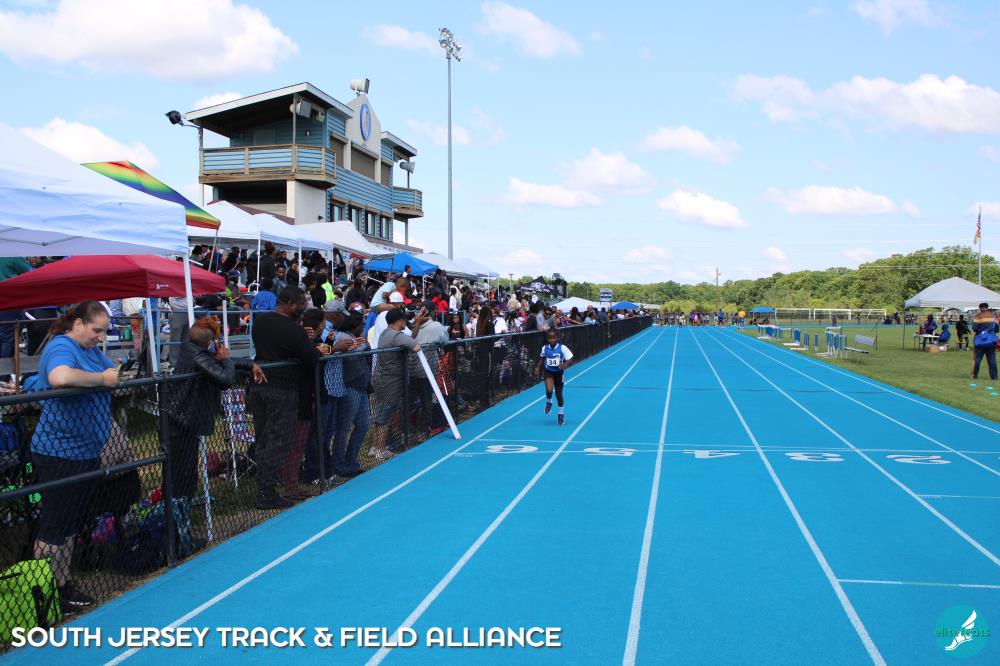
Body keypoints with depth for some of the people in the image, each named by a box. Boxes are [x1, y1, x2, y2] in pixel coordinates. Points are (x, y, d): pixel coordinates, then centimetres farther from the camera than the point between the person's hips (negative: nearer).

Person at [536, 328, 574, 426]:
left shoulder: (562, 348, -18)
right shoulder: (545, 348, -8)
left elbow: (570, 358, -16)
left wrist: (564, 365, -34)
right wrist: (539, 369, 12)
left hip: (558, 372, -1)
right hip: (548, 372, 1)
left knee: (559, 394, 9)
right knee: (549, 390, -25)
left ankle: (561, 414, 30)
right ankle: (548, 402, 9)